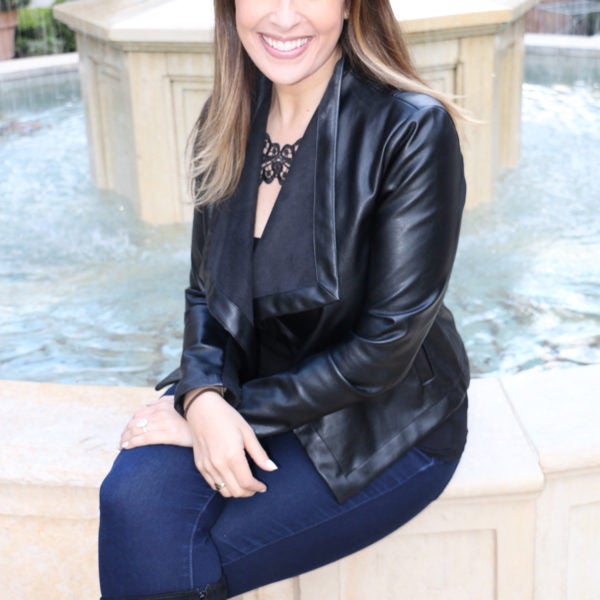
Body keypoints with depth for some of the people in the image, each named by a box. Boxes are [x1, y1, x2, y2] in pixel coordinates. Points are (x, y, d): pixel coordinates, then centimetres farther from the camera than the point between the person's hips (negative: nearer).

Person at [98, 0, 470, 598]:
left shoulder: (412, 130, -20)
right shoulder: (227, 123, -2)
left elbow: (385, 345, -19)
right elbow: (206, 291, 5)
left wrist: (243, 408, -16)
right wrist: (203, 397, -14)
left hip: (384, 426, -4)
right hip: (250, 396, 5)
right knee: (133, 500, -24)